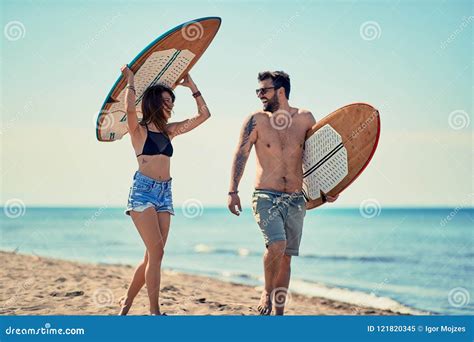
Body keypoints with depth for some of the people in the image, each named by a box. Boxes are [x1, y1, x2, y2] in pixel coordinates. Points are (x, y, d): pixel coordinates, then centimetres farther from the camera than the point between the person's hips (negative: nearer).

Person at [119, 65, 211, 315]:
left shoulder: (169, 131, 17)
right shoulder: (138, 130, 1)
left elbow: (204, 114, 19)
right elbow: (130, 108, -21)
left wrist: (192, 86, 18)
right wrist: (130, 81, -5)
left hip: (165, 193, 6)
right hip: (143, 191, -6)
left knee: (153, 256, 4)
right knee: (157, 251, -15)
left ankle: (127, 302, 19)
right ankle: (154, 310, -13)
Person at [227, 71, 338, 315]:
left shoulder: (304, 118, 3)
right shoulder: (256, 120, -1)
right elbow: (241, 155, -3)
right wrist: (233, 191, -11)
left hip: (295, 200, 3)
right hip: (266, 197, -3)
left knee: (286, 256, 6)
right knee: (277, 244, -24)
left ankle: (279, 311, 18)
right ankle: (267, 292, 1)